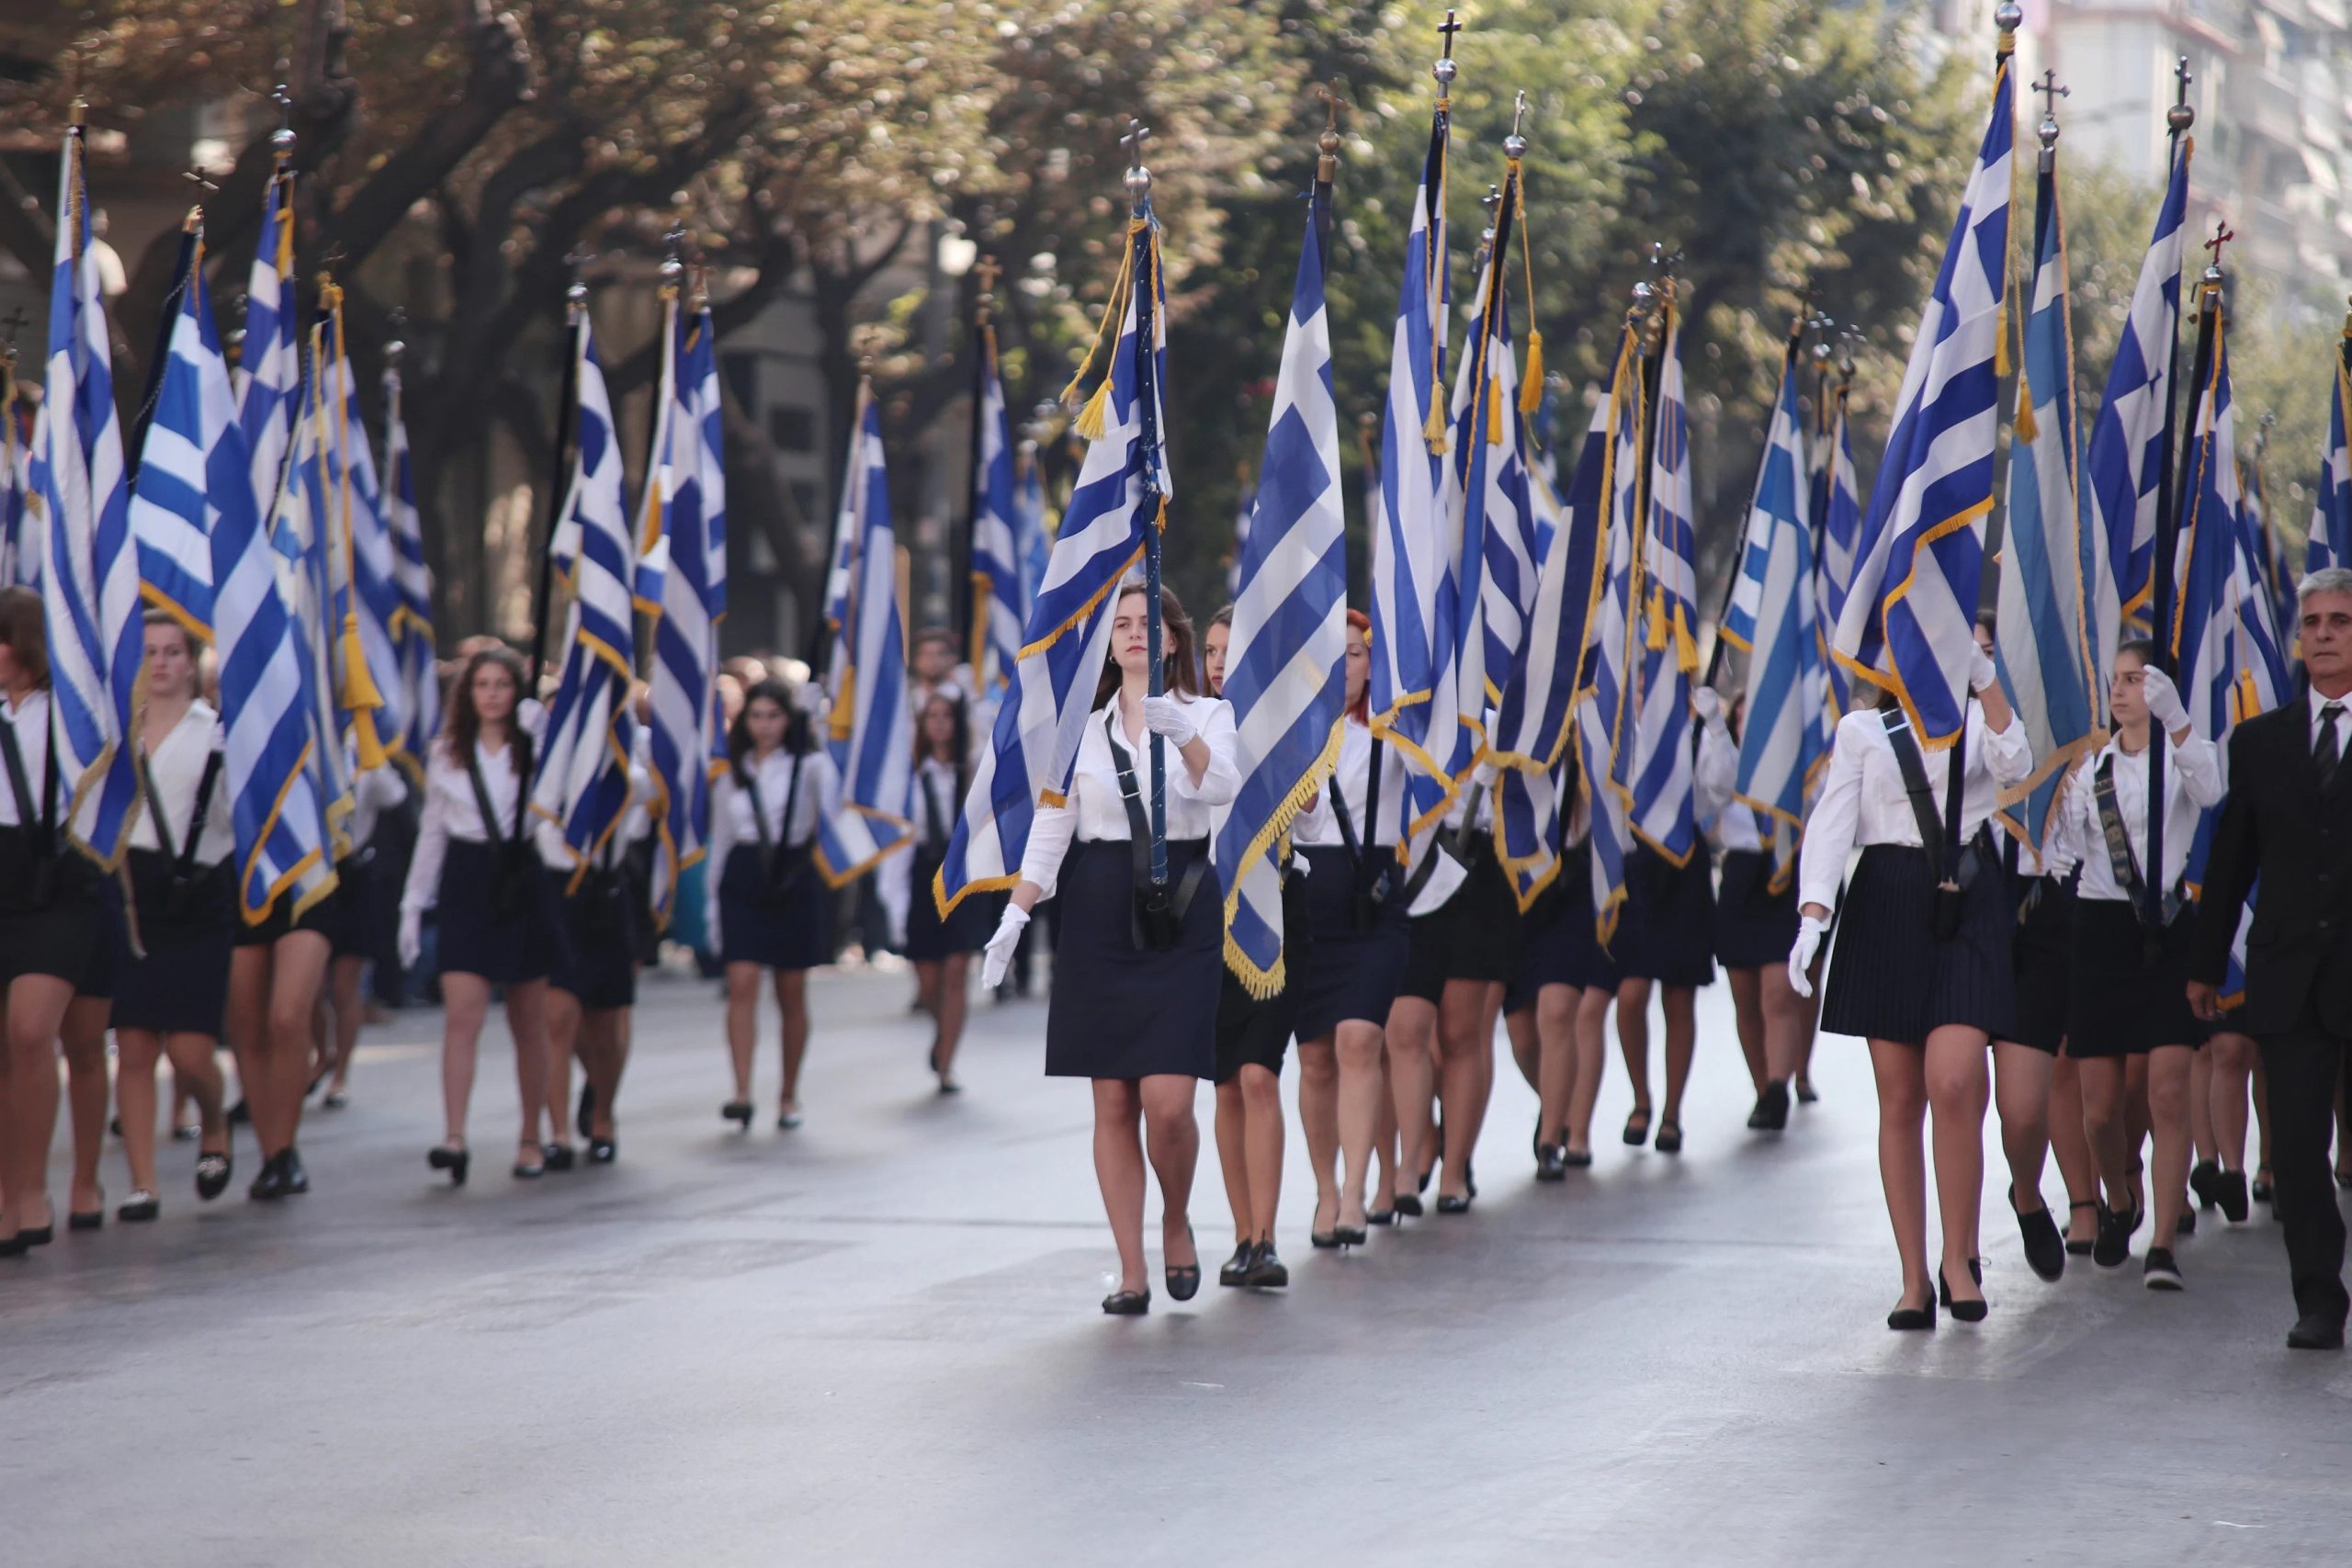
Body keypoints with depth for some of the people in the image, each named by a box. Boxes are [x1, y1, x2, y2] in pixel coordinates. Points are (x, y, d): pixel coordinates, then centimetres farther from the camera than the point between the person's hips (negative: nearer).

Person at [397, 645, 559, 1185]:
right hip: (467, 883, 1)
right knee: (462, 1014, -13)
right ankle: (453, 1137, -19)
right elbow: (432, 831, 14)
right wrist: (414, 902, 10)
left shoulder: (537, 746, 3)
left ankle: (532, 1138, 18)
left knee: (530, 1023, 6)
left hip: (525, 882, -1)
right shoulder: (447, 752, 10)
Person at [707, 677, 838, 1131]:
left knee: (792, 995, 5)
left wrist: (821, 739, -26)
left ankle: (789, 1096, 16)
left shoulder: (807, 766, 2)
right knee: (742, 985, -13)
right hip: (742, 883, 2)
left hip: (793, 880, -2)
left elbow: (831, 804, -20)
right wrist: (712, 904, 11)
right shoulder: (732, 775, 12)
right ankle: (742, 1093, -19)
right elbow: (720, 841, 15)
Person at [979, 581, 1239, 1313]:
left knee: (1167, 1101, -11)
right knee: (1113, 1103, 1)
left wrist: (1182, 732, -35)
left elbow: (1222, 786, -16)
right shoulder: (1082, 725, 10)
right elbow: (1050, 828, 7)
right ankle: (1131, 1272, 7)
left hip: (1180, 916, -2)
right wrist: (1014, 915, -5)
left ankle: (1177, 1222, 17)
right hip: (1099, 915, 2)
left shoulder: (1205, 714, 5)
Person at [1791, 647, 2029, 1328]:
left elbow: (2015, 765, -10)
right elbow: (1831, 822, 1)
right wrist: (1812, 917, -12)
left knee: (1953, 1084, -16)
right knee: (1898, 1098, 1)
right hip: (1887, 906, 1)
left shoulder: (1979, 719, 11)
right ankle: (1914, 1278, 6)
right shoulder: (1862, 731, 11)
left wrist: (1985, 678, -17)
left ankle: (1959, 1258, -2)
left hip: (1966, 904, -1)